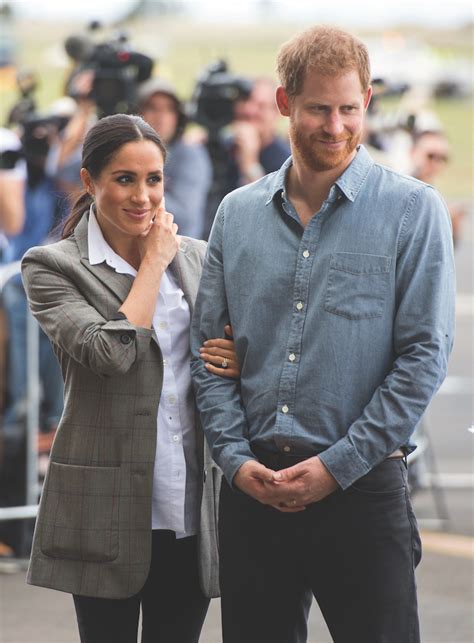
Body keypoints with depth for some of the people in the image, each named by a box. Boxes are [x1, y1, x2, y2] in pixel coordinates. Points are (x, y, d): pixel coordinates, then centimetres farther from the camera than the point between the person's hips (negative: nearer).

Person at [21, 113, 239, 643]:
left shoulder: (195, 257, 11)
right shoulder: (51, 267, -4)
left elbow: (225, 349, 22)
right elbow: (112, 351, -19)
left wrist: (233, 361, -2)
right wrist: (154, 262, -8)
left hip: (191, 511, 4)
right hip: (109, 511, -4)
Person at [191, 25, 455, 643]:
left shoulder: (412, 209, -2)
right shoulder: (238, 214, 10)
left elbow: (424, 356, -7)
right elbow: (208, 348, 11)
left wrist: (336, 466, -12)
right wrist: (235, 457, -4)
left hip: (362, 491, -3)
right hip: (252, 491, 4)